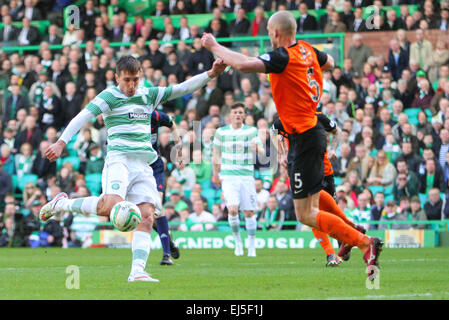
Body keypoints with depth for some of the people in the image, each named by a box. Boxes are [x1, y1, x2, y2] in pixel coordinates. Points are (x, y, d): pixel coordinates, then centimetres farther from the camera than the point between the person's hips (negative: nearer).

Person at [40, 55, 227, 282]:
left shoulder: (149, 96, 19)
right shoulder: (109, 97, 1)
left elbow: (182, 88, 20)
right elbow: (83, 116, -9)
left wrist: (210, 75, 8)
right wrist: (61, 142, -22)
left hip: (143, 165, 6)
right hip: (119, 159, -6)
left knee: (146, 216, -9)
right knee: (112, 206, -28)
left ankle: (137, 271, -13)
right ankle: (61, 204, -6)